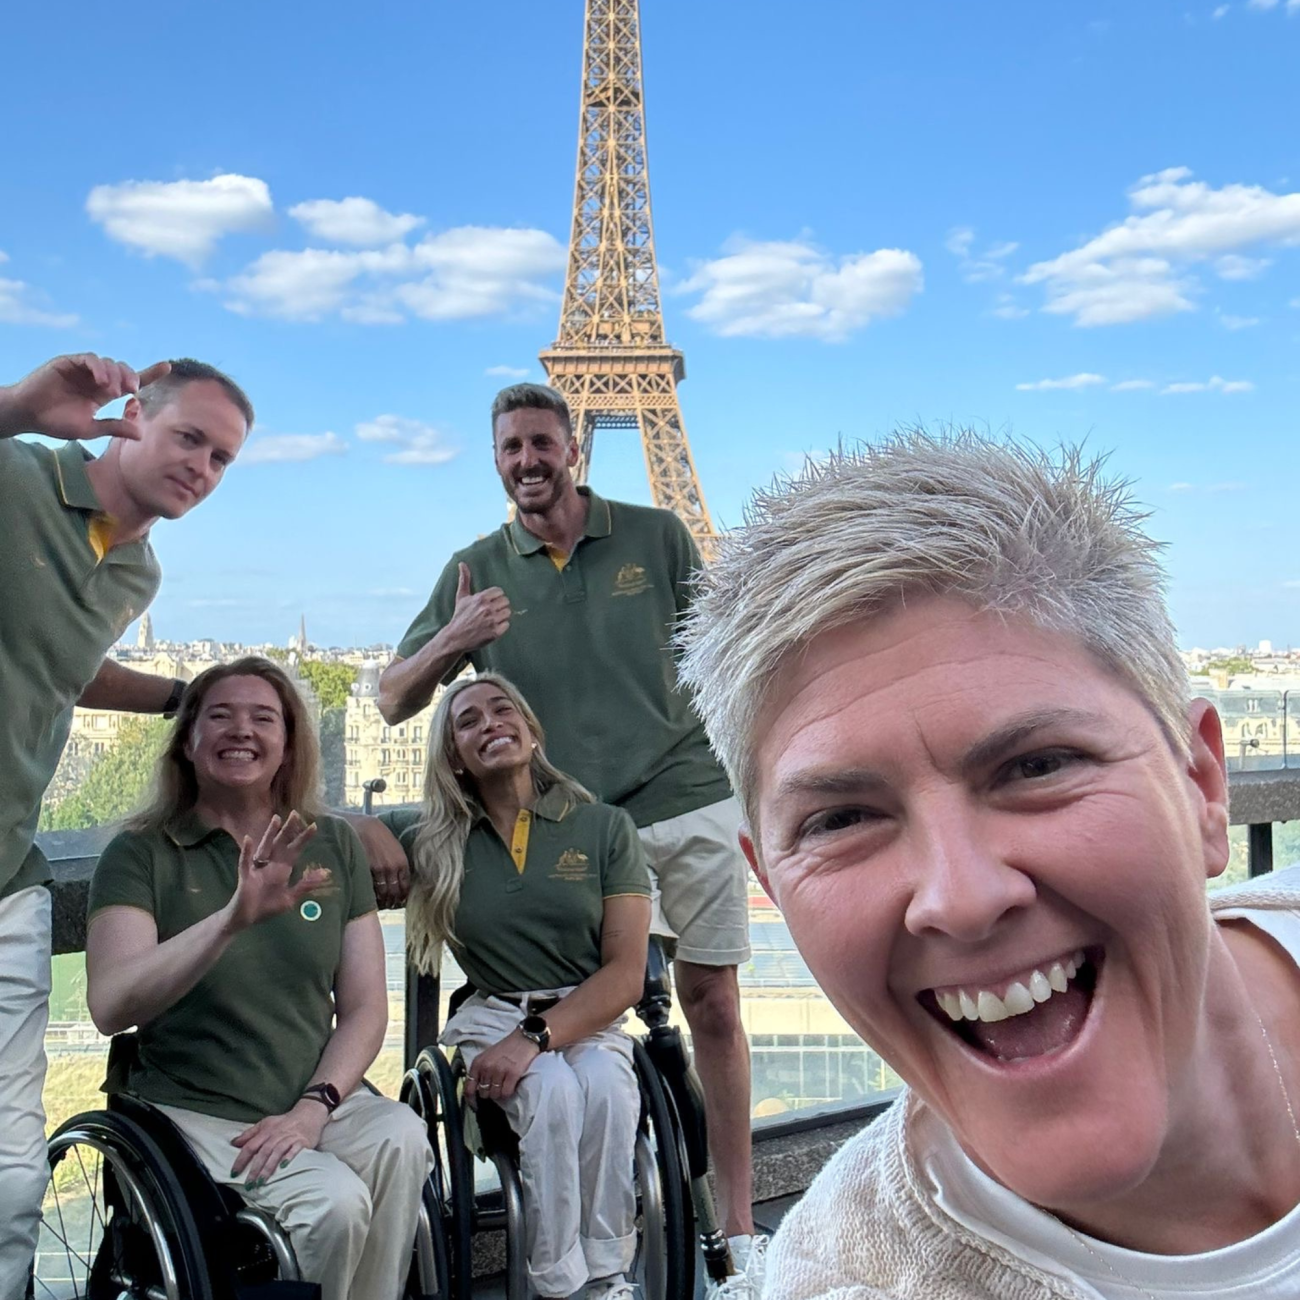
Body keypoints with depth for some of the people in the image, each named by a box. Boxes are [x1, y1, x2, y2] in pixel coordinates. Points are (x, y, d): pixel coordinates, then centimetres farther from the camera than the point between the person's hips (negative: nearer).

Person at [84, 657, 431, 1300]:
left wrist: (313, 1108, -13)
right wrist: (234, 917, -33)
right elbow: (110, 1007, -19)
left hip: (316, 1099, 3)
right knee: (336, 1202, -28)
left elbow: (365, 1007, 4)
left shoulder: (333, 845, 7)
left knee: (401, 1138, -29)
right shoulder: (141, 854, -3)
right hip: (194, 1112, -3)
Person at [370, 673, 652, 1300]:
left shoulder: (605, 827, 0)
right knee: (552, 1091, -32)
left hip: (587, 1018, 0)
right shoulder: (431, 839, 5)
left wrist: (535, 1036, -19)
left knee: (603, 1086, -32)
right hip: (490, 1018, 0)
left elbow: (626, 973, -5)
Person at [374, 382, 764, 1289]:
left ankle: (739, 1227, 17)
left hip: (690, 805, 0)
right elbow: (393, 702, 4)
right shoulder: (477, 570, 5)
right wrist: (449, 644, -16)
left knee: (713, 1007, 4)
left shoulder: (657, 536, 2)